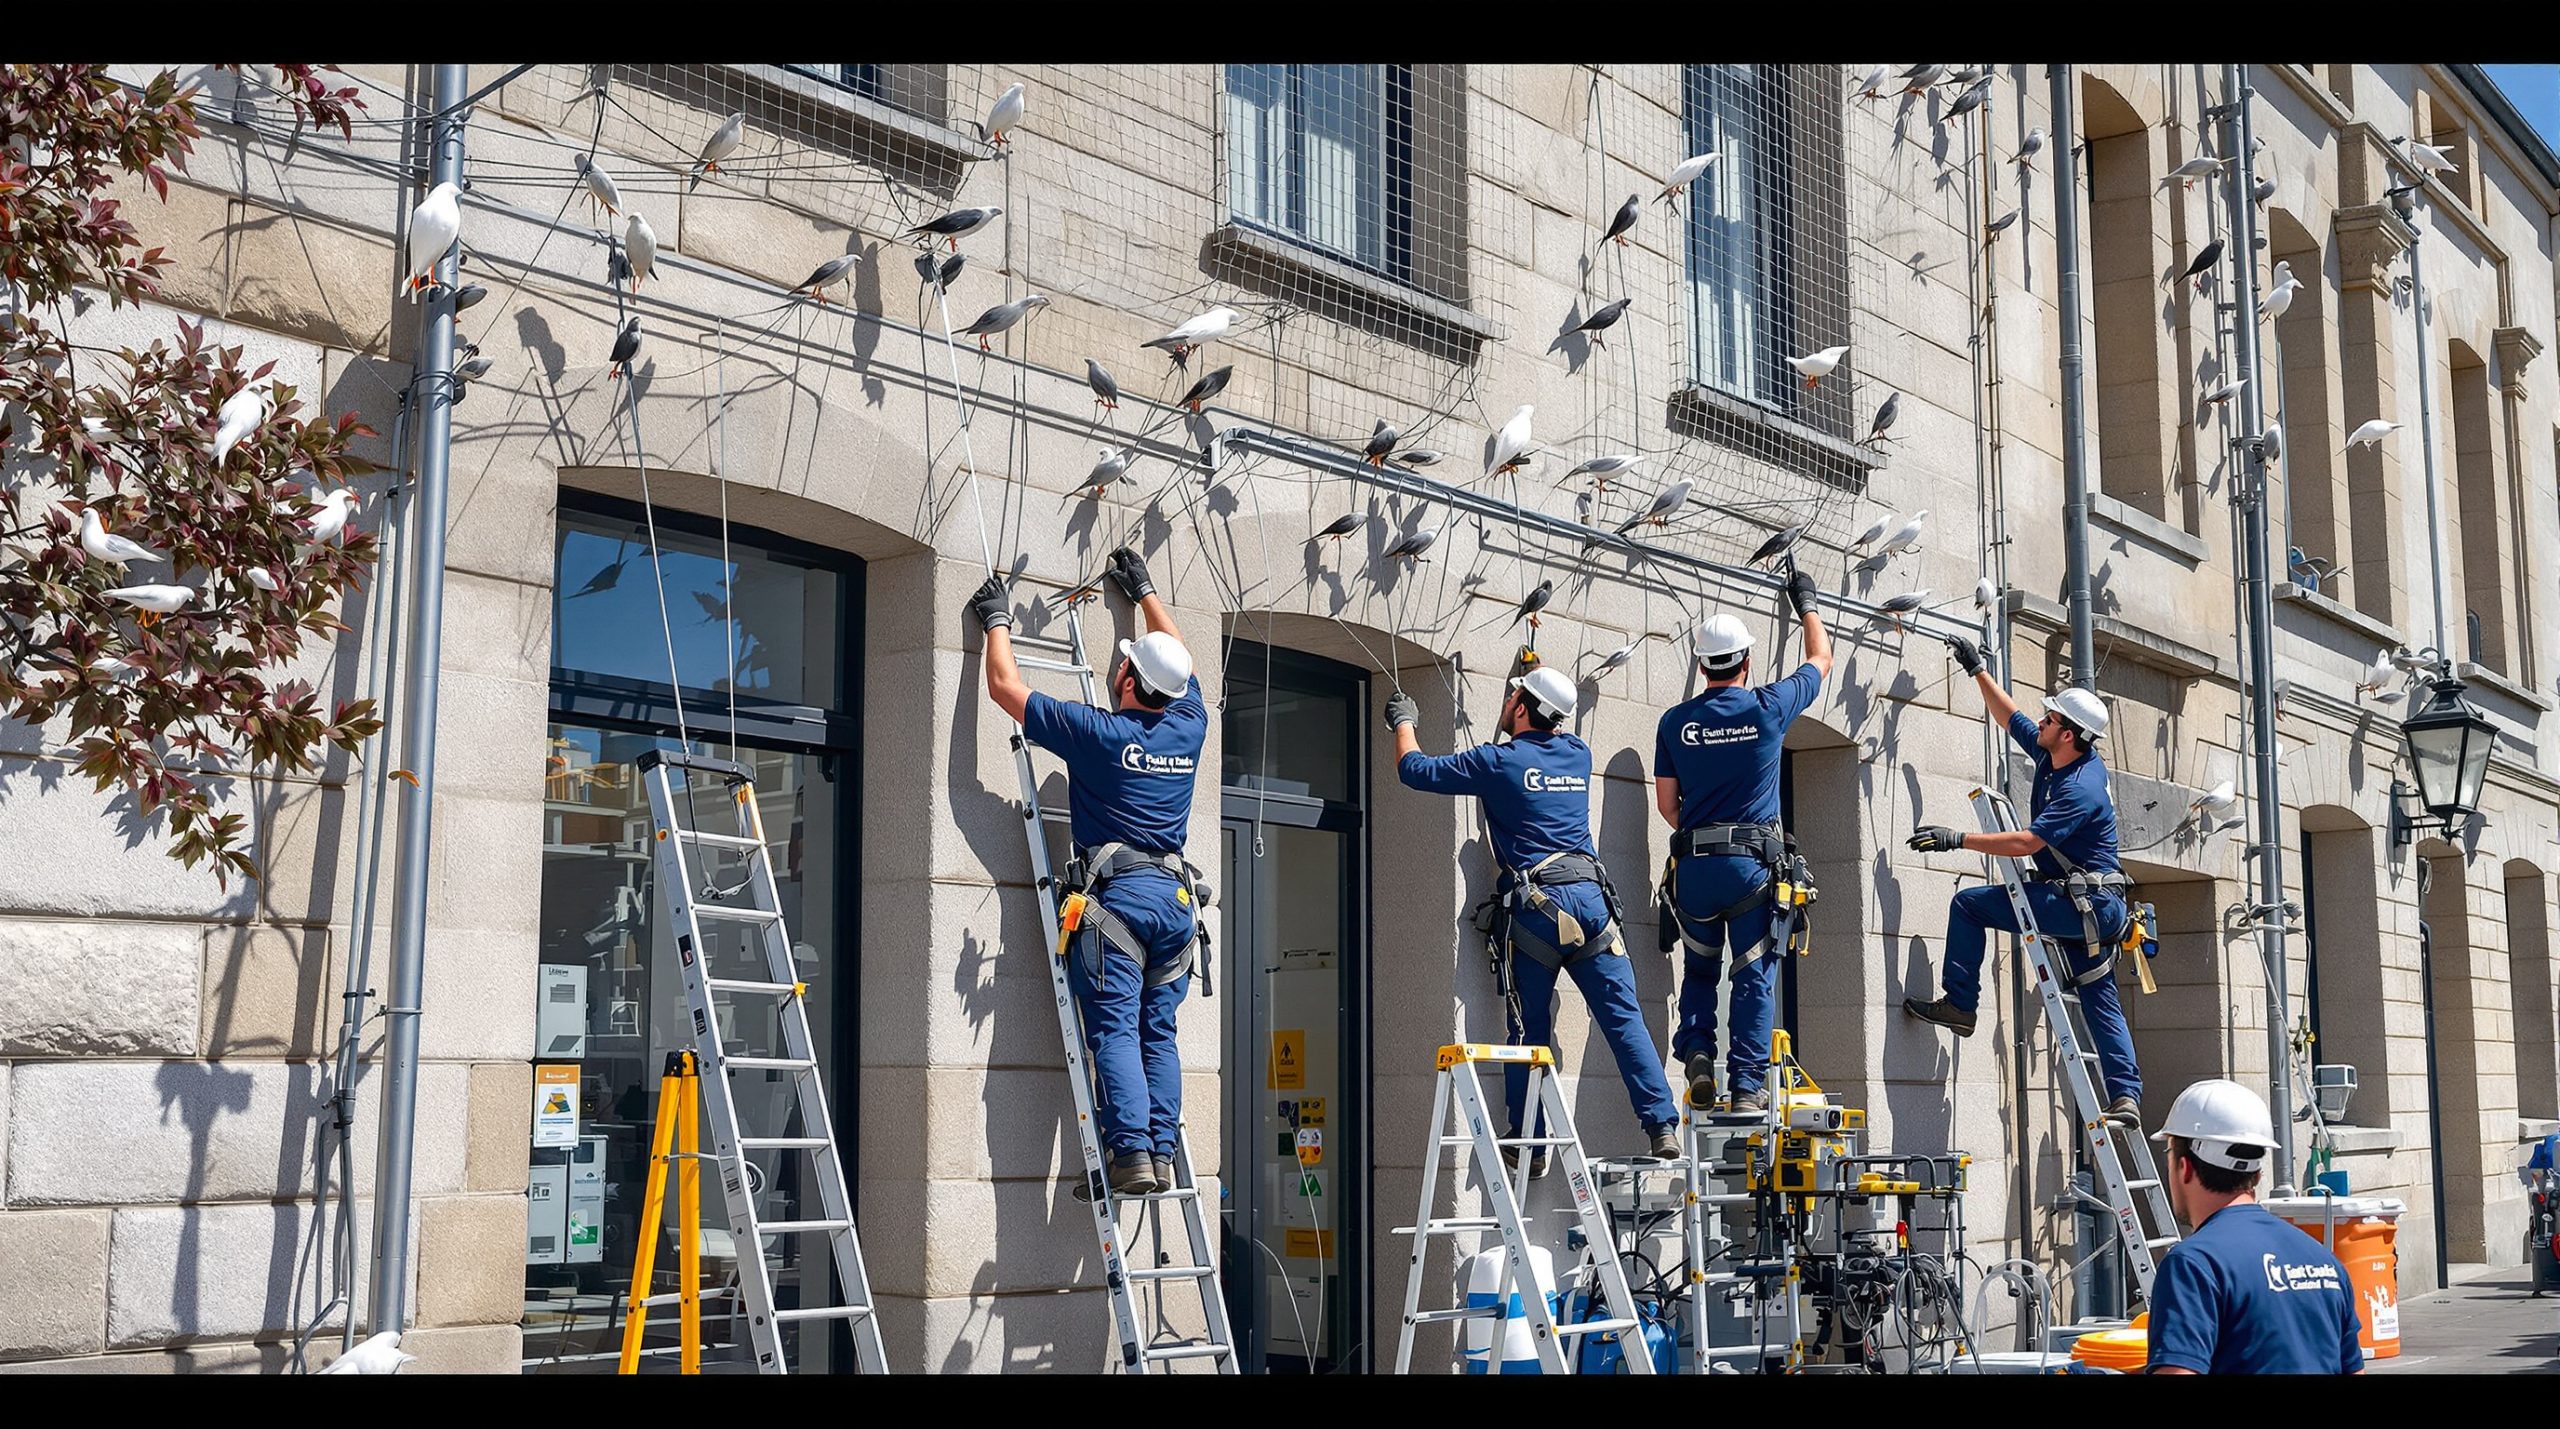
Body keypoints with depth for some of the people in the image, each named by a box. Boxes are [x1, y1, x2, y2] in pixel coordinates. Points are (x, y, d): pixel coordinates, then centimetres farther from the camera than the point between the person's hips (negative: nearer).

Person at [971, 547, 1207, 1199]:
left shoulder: (1097, 731, -4)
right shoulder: (1188, 727, 10)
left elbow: (1005, 687, 5)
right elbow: (1179, 660, 31)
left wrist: (998, 620, 20)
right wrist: (1144, 592, 43)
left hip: (1116, 895, -5)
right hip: (1177, 897, 5)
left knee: (1114, 1029, -8)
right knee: (1159, 1032, 7)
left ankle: (1131, 1157, -17)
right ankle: (1161, 1155, 0)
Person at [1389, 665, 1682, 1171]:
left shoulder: (1499, 762, 0)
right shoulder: (1578, 755, 14)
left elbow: (1414, 769, 8)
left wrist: (1403, 721, 26)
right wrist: (1540, 682, 52)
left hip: (1535, 906, -4)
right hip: (1591, 897, 4)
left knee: (1529, 1031, 3)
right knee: (1624, 1016, 2)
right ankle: (1662, 1127, -3)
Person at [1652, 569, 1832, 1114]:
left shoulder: (1676, 720, 4)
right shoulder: (1769, 707, 0)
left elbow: (1666, 802, 7)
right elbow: (1820, 659, 18)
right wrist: (1805, 603, 33)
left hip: (1694, 863, 2)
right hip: (1754, 862, -2)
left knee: (1699, 971, 18)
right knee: (1755, 976, 2)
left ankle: (1697, 1055, 1)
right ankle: (1748, 1085, -3)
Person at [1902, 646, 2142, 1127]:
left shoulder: (2081, 789, -21)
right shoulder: (2053, 757, 6)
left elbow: (2025, 843, -27)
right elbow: (2011, 717, 21)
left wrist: (1957, 840, -24)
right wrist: (1977, 669, 20)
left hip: (2083, 904, -10)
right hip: (2095, 907, 10)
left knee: (1968, 904, -7)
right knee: (2101, 1001, 7)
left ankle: (1958, 1003, -5)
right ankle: (2126, 1096, 4)